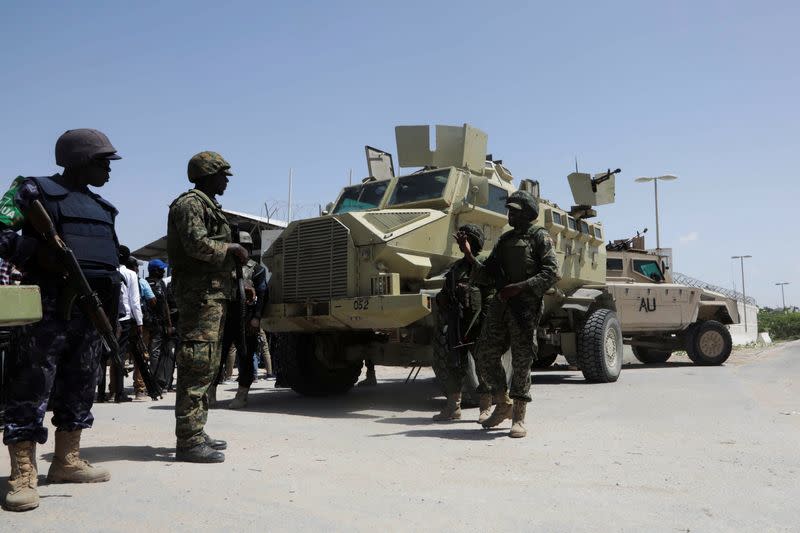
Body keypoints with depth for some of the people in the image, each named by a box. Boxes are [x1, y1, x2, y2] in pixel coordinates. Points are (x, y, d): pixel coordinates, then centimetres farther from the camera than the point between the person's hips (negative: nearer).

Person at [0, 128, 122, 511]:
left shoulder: (102, 206, 19)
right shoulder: (36, 190, 0)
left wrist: (112, 309, 18)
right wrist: (38, 254, -23)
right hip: (51, 304, -7)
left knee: (80, 385, 10)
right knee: (32, 385, -8)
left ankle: (67, 461, 21)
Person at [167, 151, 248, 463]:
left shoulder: (208, 206, 24)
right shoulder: (190, 203, -8)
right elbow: (197, 245, -21)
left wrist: (233, 256, 12)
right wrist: (231, 248, -10)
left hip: (212, 293, 11)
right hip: (200, 292, -11)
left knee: (206, 365, 13)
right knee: (198, 364, -12)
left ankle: (196, 434, 21)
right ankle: (188, 442, -10)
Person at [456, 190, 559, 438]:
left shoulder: (540, 237, 1)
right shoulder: (504, 239, 19)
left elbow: (551, 273, -10)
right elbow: (487, 273, 17)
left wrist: (518, 287, -17)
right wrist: (469, 255, 2)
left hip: (525, 306, -6)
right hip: (500, 304, 6)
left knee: (521, 361, -3)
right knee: (485, 355, 4)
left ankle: (519, 418, 7)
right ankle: (503, 404, 23)